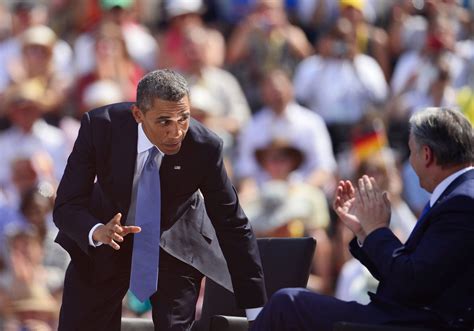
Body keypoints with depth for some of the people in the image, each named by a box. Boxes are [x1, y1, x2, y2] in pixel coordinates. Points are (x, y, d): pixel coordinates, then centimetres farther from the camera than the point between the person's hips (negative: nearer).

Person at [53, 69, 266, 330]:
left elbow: (234, 227, -18)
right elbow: (66, 206, -25)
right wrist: (97, 232, -48)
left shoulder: (204, 148, -29)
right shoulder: (100, 126, -28)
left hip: (174, 246, -1)